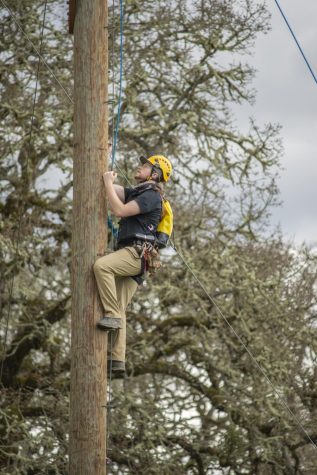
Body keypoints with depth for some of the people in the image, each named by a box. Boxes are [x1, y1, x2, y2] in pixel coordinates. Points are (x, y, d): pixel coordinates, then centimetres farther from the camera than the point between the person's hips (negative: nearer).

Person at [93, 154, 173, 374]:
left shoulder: (151, 195, -6)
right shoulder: (136, 192, 26)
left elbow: (120, 210, -16)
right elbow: (112, 188, 23)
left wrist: (108, 183, -8)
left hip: (136, 254, -10)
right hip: (128, 256, 10)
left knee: (101, 265, -33)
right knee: (119, 309, 2)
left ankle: (112, 315, -29)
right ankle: (118, 359, -1)